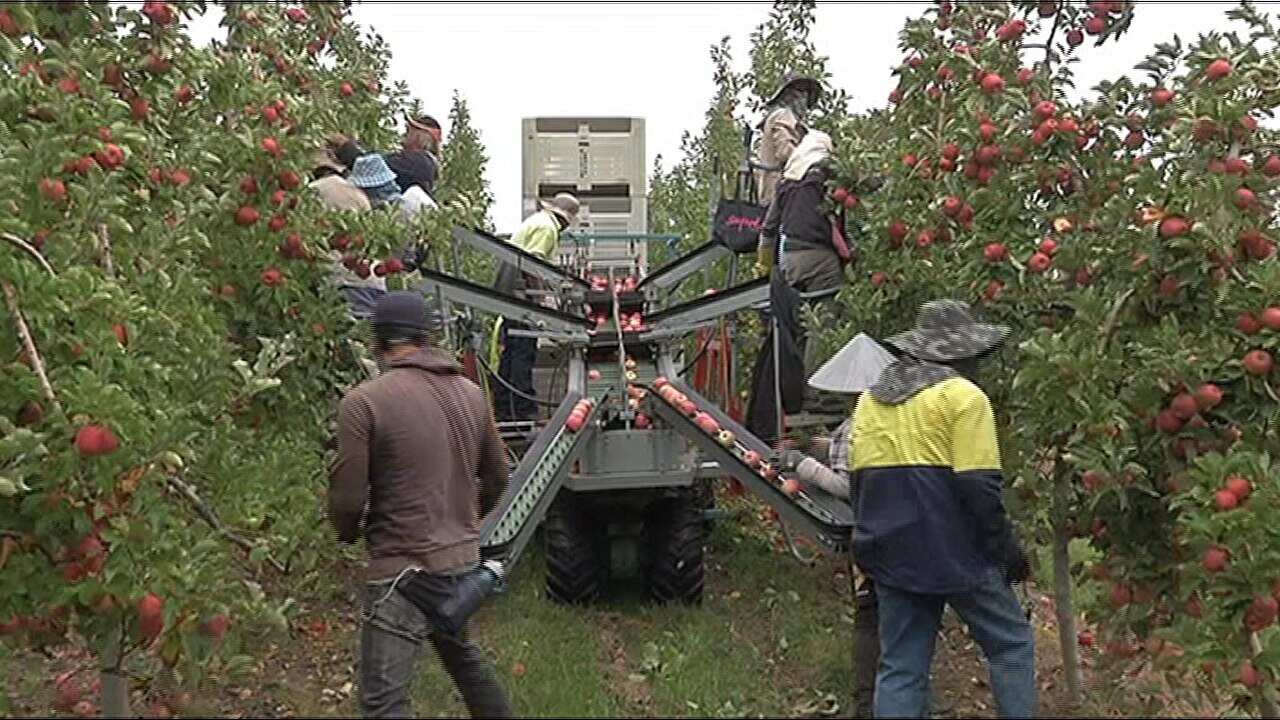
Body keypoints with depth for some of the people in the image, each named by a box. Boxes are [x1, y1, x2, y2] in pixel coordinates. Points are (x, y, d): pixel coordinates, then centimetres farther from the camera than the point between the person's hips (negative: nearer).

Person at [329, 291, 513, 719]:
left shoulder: (363, 401, -15)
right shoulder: (471, 394, 3)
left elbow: (347, 498, -12)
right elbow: (496, 478, 12)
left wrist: (349, 533, 10)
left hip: (405, 569, -7)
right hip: (463, 559, 7)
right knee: (460, 652, 30)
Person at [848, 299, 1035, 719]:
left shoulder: (870, 399, 12)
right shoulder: (962, 395, -8)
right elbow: (980, 485, -14)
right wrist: (1006, 546, -3)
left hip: (891, 553, 6)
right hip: (955, 550, -6)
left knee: (900, 665, 10)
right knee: (1011, 646, 12)